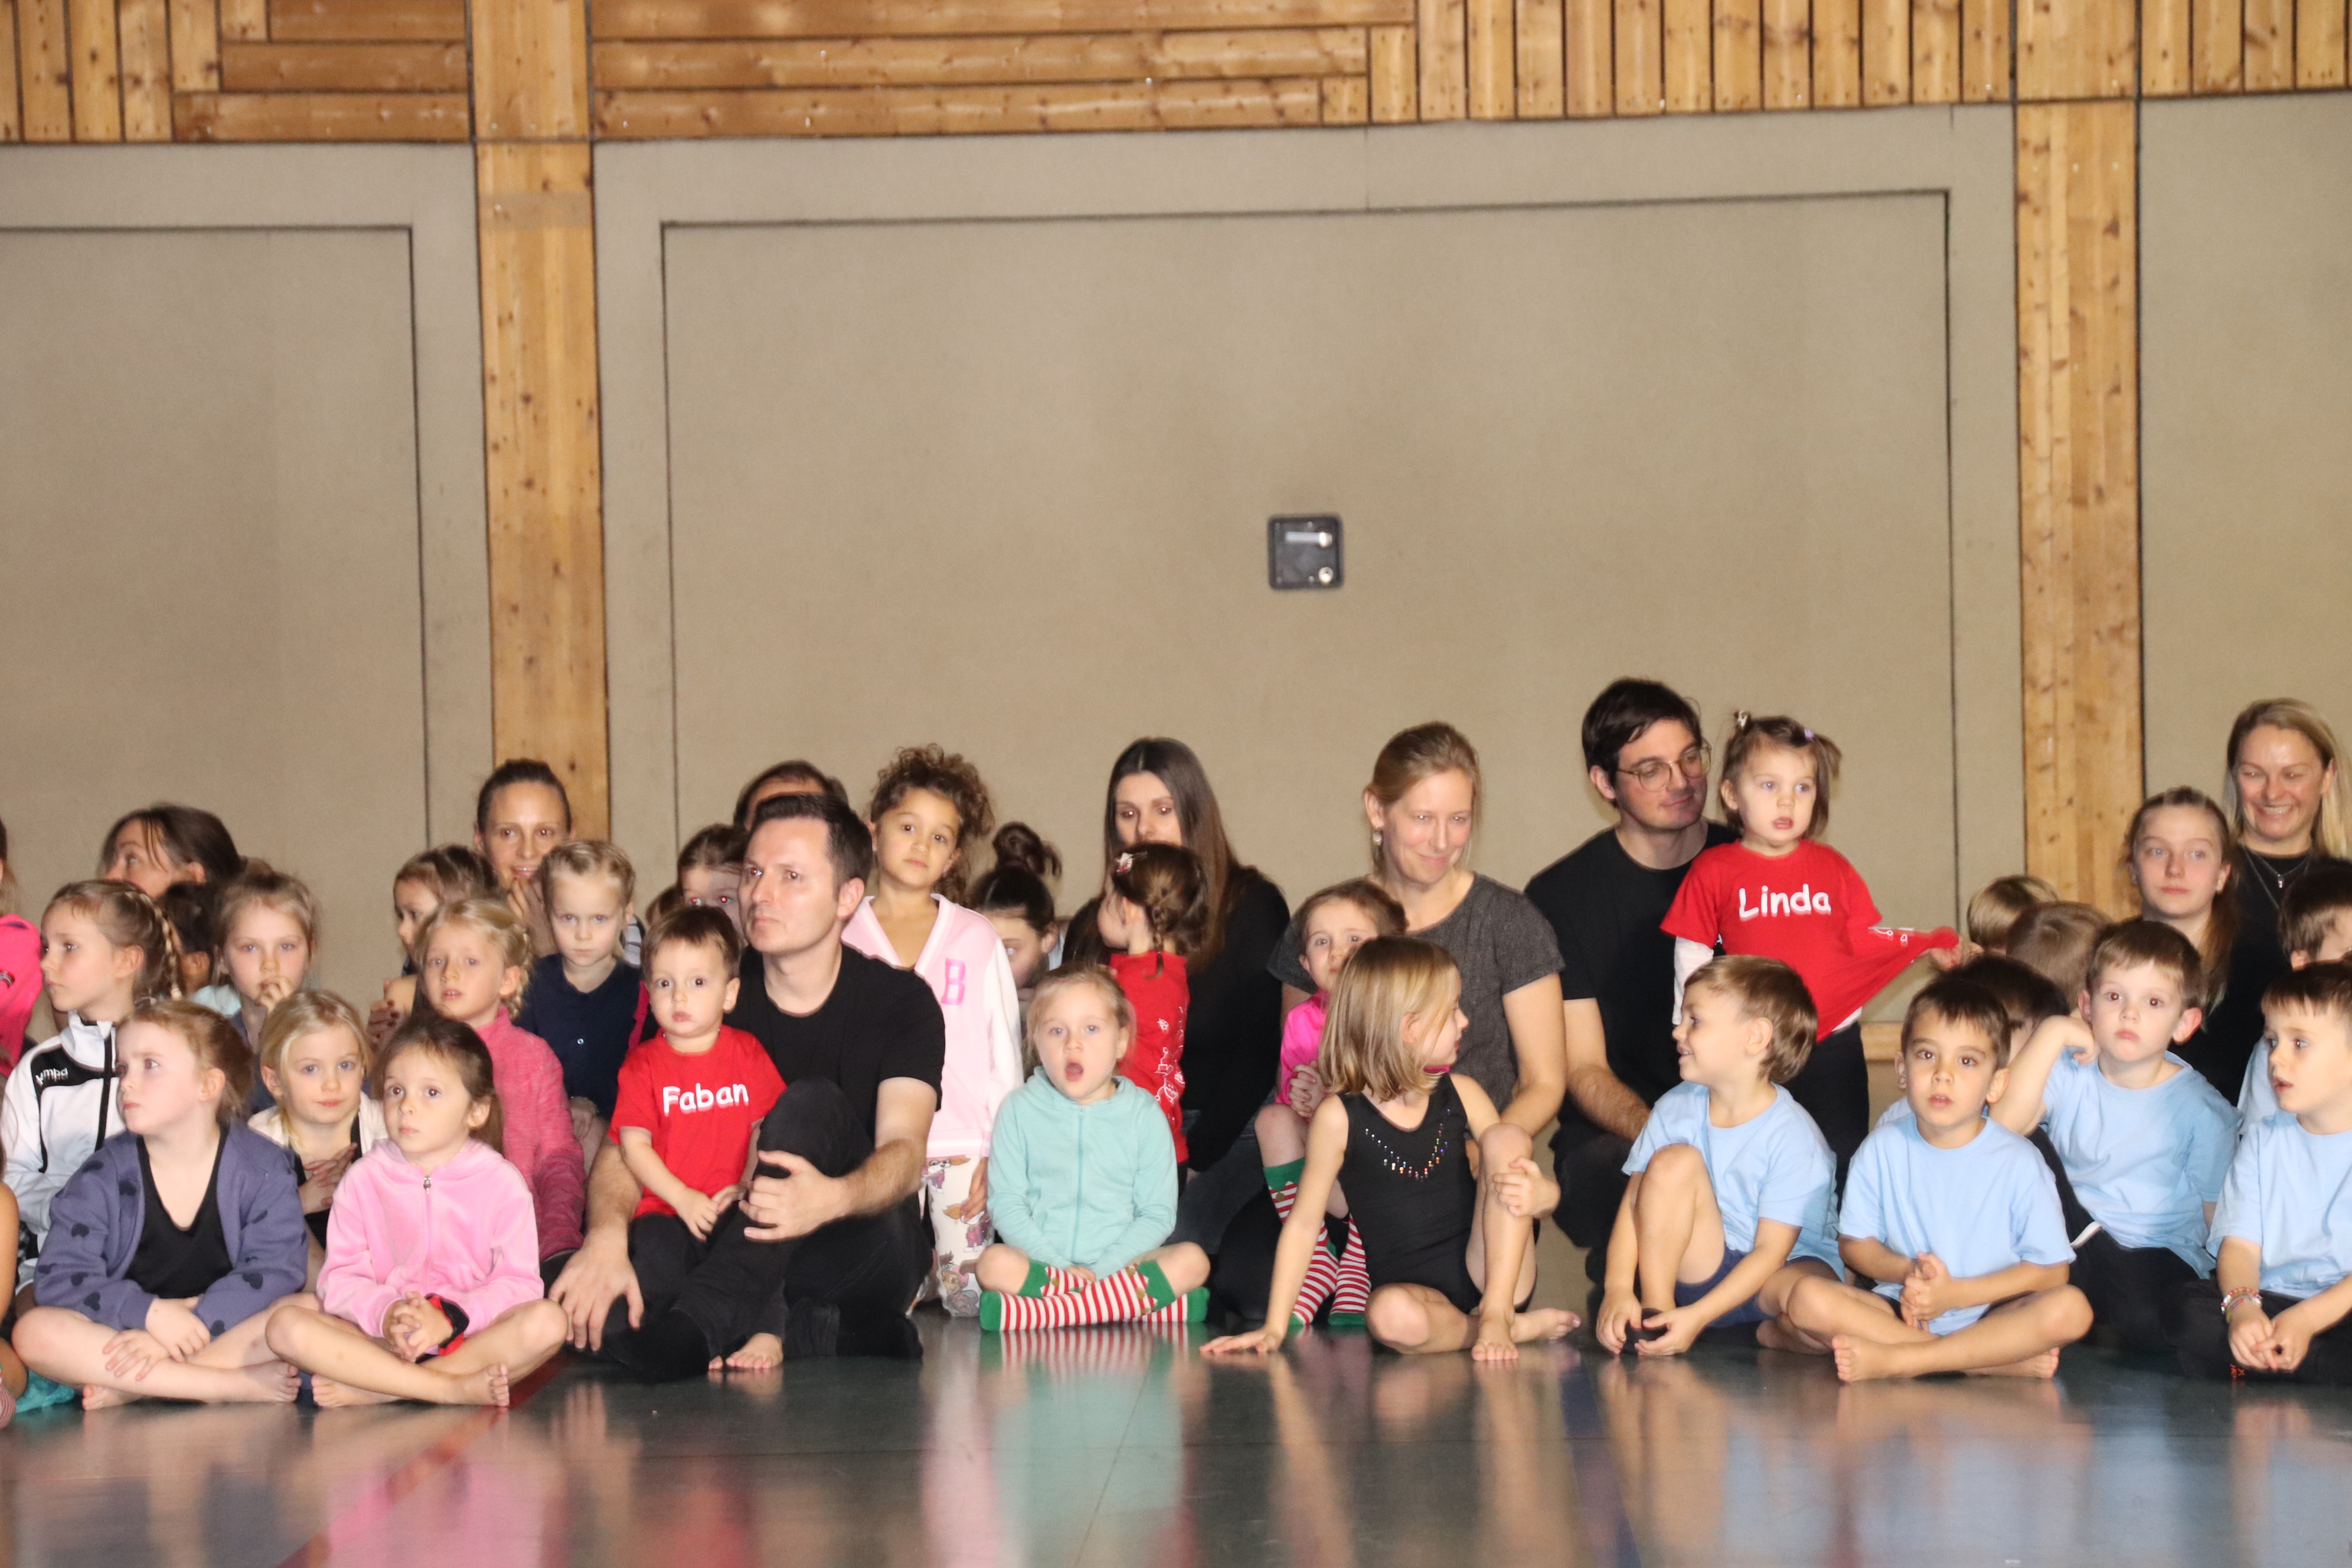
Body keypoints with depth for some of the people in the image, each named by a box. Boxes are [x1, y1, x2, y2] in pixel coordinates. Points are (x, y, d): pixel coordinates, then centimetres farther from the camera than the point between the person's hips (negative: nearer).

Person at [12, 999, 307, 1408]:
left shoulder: (263, 1167, -2)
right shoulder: (105, 1176, 0)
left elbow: (276, 1268, -13)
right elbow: (59, 1279, -9)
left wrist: (195, 1322, -27)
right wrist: (151, 1312, -25)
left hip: (228, 1332, -1)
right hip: (125, 1335, 1)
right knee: (35, 1332, -27)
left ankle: (135, 1389, -27)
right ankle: (237, 1384, -30)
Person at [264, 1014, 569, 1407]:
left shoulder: (502, 1183, 2)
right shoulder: (364, 1179, 6)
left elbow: (518, 1284, -6)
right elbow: (341, 1278, 0)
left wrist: (449, 1318, -22)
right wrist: (385, 1313, -22)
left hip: (470, 1338, -1)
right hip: (383, 1342, 1)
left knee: (547, 1322, -32)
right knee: (286, 1325, -24)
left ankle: (370, 1391, -29)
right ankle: (452, 1387, -31)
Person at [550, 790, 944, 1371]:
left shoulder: (901, 1002, -3)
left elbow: (905, 1153, -19)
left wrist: (831, 1198, -44)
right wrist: (607, 1234, -33)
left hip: (864, 1248, -2)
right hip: (733, 1245, 2)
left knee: (811, 1104, -32)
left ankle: (696, 1324, -43)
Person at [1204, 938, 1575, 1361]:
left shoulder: (1461, 1094, 6)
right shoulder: (1340, 1117, -5)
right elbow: (1303, 1223, 0)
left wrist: (1539, 1193, -17)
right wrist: (1274, 1328, -5)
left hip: (1487, 1274, 3)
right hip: (1414, 1291, -3)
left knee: (1507, 1137, -14)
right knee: (1392, 1317, -40)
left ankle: (1497, 1314, -15)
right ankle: (1520, 1329, -14)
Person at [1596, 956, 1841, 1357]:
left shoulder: (1792, 1137, -18)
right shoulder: (1676, 1109, -3)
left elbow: (1770, 1252, -19)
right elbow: (1633, 1205, -5)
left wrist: (1698, 1316, -28)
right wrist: (1618, 1290, -20)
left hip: (1771, 1278, -4)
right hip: (1702, 1265, 4)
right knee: (1674, 1162, -20)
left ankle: (1774, 1334, -3)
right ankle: (1655, 1311, -15)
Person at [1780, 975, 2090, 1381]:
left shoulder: (2018, 1162, -7)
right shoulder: (1882, 1150, 0)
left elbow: (2050, 1270, -7)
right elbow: (1854, 1244, 6)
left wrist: (1955, 1292, -16)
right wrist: (1907, 1271, -16)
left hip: (1989, 1313, -2)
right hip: (1902, 1312, 2)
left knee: (2070, 1310, -30)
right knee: (1808, 1298, -25)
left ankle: (1893, 1360, -28)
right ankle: (2001, 1360, -24)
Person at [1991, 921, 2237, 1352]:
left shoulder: (2203, 1111, -3)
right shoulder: (2071, 1074, 2)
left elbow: (2220, 1219, 1)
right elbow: (2004, 1123, -18)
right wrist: (2052, 1033, -17)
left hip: (2157, 1255, -2)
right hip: (2070, 1246, 2)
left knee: (2142, 1317, -36)